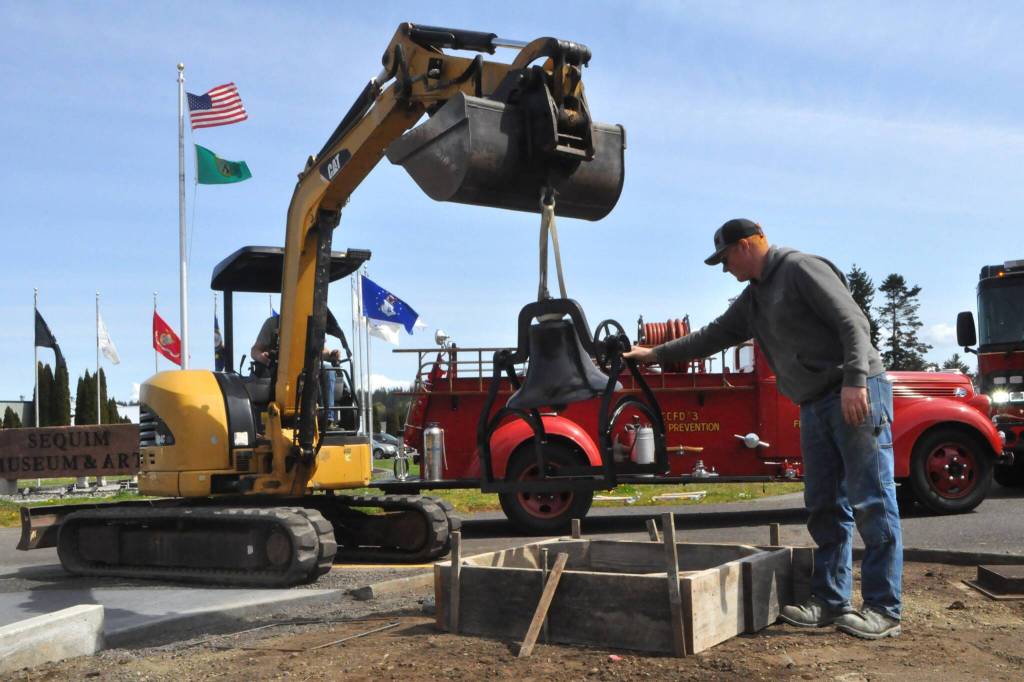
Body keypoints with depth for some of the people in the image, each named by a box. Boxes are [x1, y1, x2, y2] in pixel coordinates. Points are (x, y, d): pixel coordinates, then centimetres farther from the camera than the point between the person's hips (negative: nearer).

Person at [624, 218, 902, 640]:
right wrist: (655, 354, 26)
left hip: (858, 394, -9)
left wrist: (855, 381, -24)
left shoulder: (803, 269, -7)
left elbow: (853, 322, -15)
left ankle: (884, 609, -2)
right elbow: (714, 336, 27)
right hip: (816, 406, 9)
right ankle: (830, 601, 14)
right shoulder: (752, 300, 20)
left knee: (872, 501, -6)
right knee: (825, 506, 8)